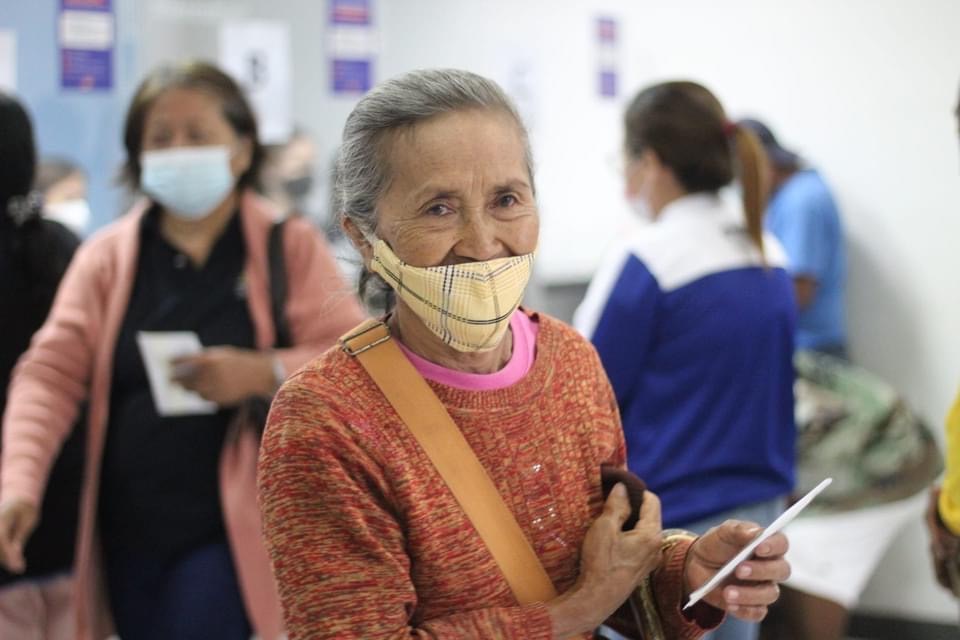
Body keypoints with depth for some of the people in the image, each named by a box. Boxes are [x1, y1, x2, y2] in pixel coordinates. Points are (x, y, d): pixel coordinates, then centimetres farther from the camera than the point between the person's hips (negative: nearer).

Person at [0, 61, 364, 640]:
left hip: (231, 533, -3)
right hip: (130, 534, 3)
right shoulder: (107, 256, 6)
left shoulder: (291, 247, 1)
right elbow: (52, 373, -2)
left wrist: (263, 372, -20)